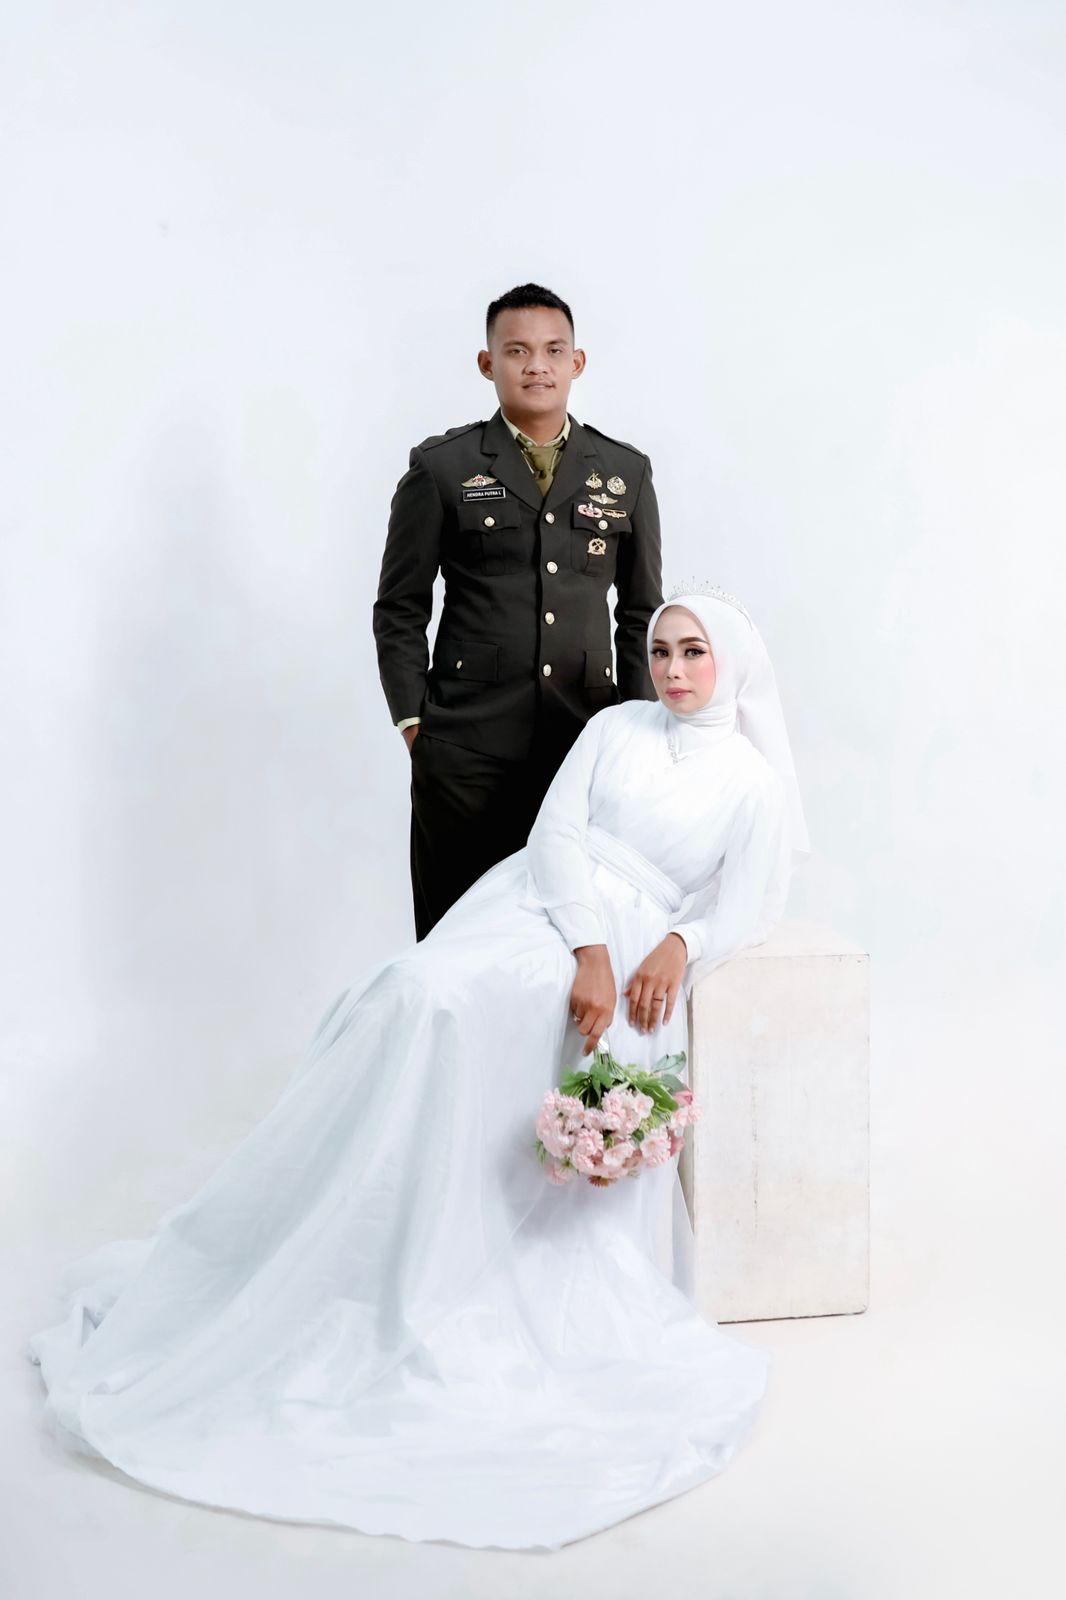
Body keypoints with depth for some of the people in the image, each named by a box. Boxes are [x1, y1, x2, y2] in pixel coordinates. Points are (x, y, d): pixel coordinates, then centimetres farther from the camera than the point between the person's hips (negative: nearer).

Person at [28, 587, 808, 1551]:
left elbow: (749, 903, 5)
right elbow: (556, 834, 5)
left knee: (477, 1015, -34)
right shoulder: (616, 728, 18)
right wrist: (591, 950, -11)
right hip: (533, 904, 3)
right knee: (423, 1000, -30)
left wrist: (678, 947, -17)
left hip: (633, 948, -3)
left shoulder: (756, 781, 14)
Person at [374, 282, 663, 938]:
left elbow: (642, 613, 16)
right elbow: (400, 610, 6)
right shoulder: (441, 468, 5)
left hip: (586, 744, 2)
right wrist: (415, 723, 0)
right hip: (466, 751, -2)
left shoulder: (626, 473, 11)